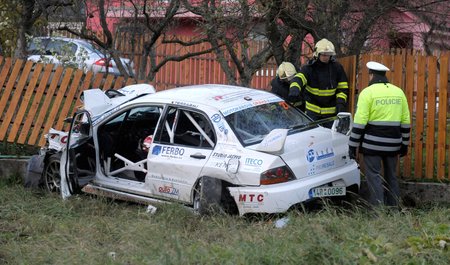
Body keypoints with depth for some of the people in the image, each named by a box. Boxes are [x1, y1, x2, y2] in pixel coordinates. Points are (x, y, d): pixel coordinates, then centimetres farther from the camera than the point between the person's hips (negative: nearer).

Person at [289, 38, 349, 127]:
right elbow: (299, 78, -27)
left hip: (331, 111, 1)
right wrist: (294, 89, -49)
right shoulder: (309, 67, -8)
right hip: (312, 110, -1)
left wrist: (340, 102, -11)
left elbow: (343, 88, 5)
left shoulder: (337, 67, -1)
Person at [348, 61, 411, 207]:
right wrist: (404, 144, 18)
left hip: (373, 143, -5)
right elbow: (405, 122, 10)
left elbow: (360, 122, -12)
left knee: (374, 177, -2)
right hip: (392, 144, 5)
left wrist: (352, 145, -7)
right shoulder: (399, 92, 9)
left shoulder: (368, 92, -7)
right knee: (391, 177, 16)